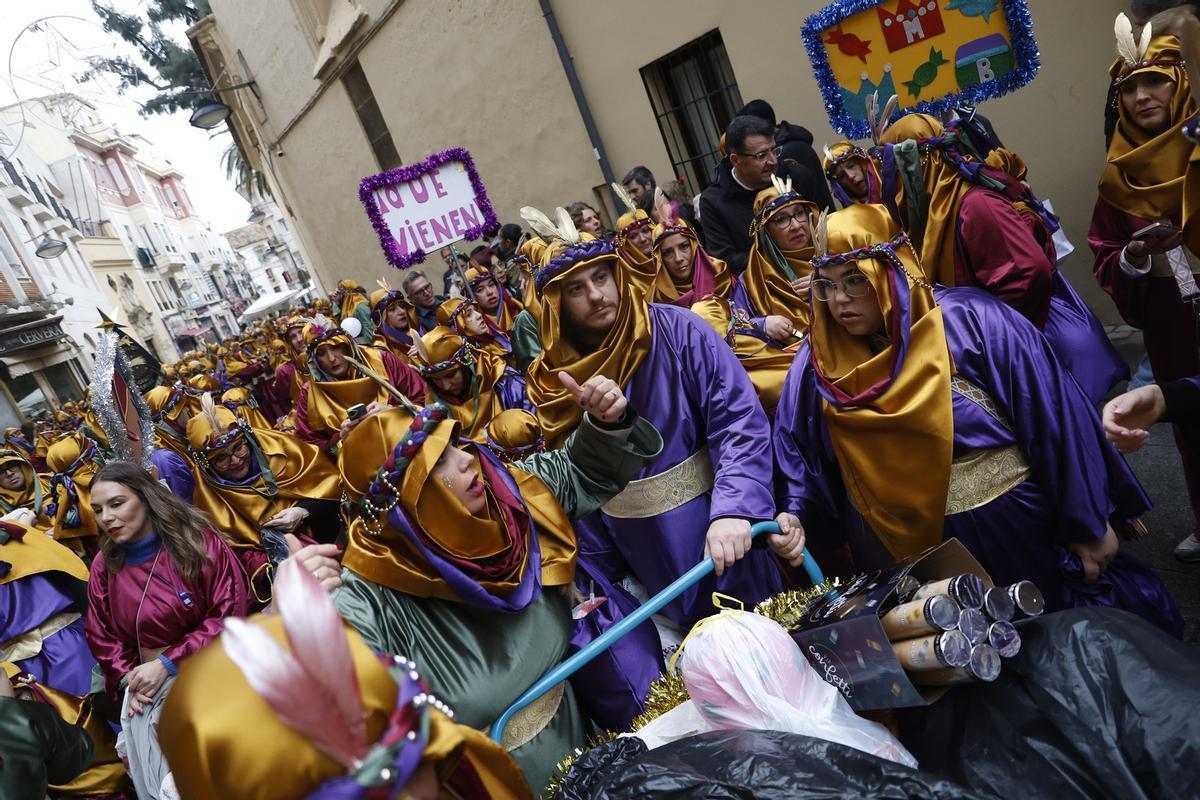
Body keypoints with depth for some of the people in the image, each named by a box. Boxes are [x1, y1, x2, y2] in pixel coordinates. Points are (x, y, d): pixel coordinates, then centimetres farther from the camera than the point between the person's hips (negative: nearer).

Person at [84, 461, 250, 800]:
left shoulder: (198, 541, -6)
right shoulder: (103, 565, 9)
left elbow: (229, 614, -9)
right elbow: (102, 637, 15)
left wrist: (168, 663, -14)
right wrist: (128, 678, -5)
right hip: (148, 677, 4)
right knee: (141, 723, -24)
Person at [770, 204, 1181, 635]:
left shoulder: (970, 320, -16)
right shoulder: (817, 363, -6)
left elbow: (1055, 418, -12)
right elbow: (800, 462, 0)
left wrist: (1089, 523, -8)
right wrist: (796, 519, -19)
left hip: (1015, 530, -1)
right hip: (901, 552, 2)